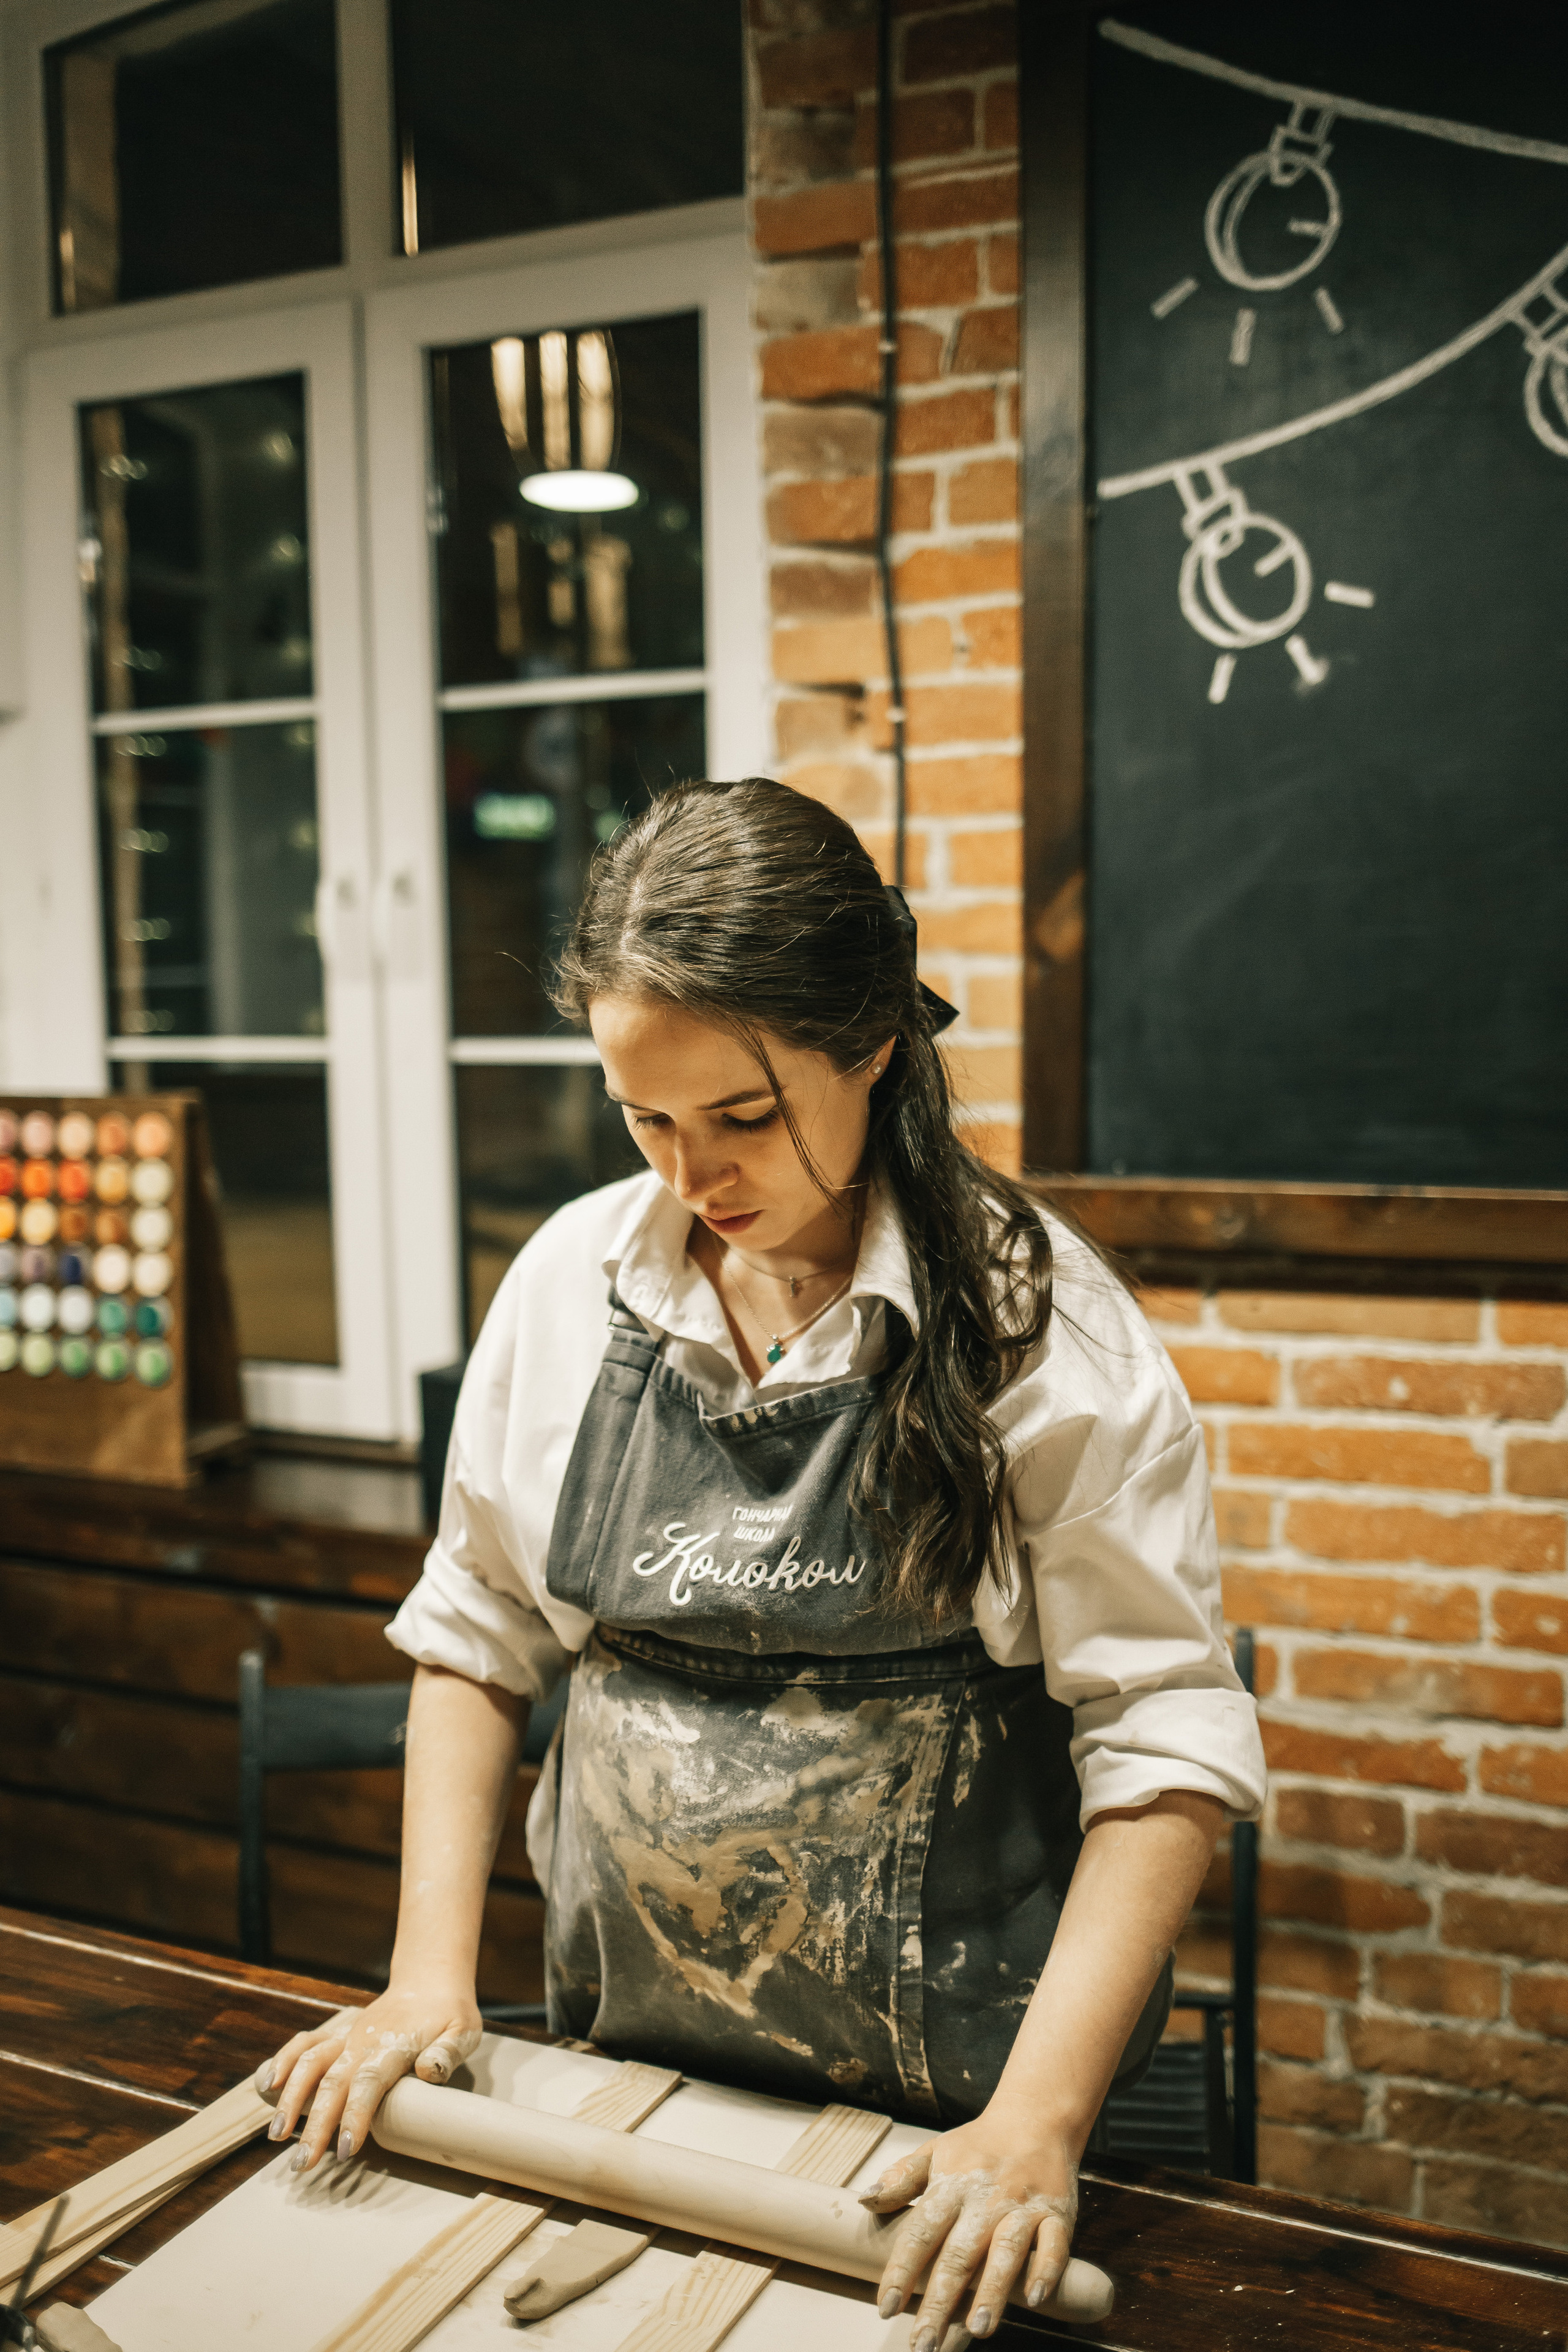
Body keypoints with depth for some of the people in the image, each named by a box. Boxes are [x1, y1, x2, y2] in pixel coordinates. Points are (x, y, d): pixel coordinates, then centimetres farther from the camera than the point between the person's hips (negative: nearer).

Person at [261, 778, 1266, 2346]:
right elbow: (477, 1638, 4)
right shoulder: (573, 1280, -5)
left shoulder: (1032, 1317, -17)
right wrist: (431, 1968, -3)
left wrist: (1039, 2118, -21)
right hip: (624, 2061, 4)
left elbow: (1167, 1737, -15)